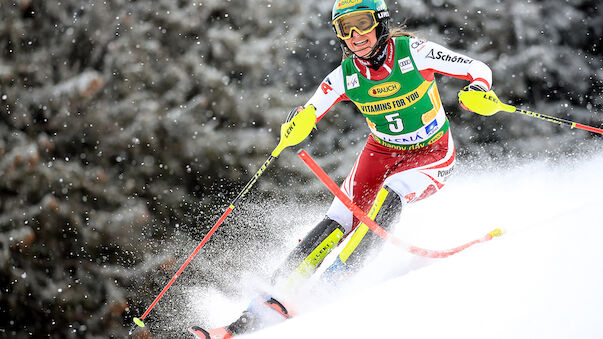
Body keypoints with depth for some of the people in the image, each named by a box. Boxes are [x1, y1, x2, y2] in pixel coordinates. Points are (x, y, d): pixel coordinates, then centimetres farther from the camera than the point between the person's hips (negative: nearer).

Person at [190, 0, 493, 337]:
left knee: (389, 194, -34)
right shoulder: (345, 76, -12)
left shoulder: (413, 52, -21)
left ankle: (334, 283, -33)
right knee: (339, 221, -15)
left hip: (433, 155, -2)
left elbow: (478, 69, -14)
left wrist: (478, 92, -37)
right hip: (381, 152, 2)